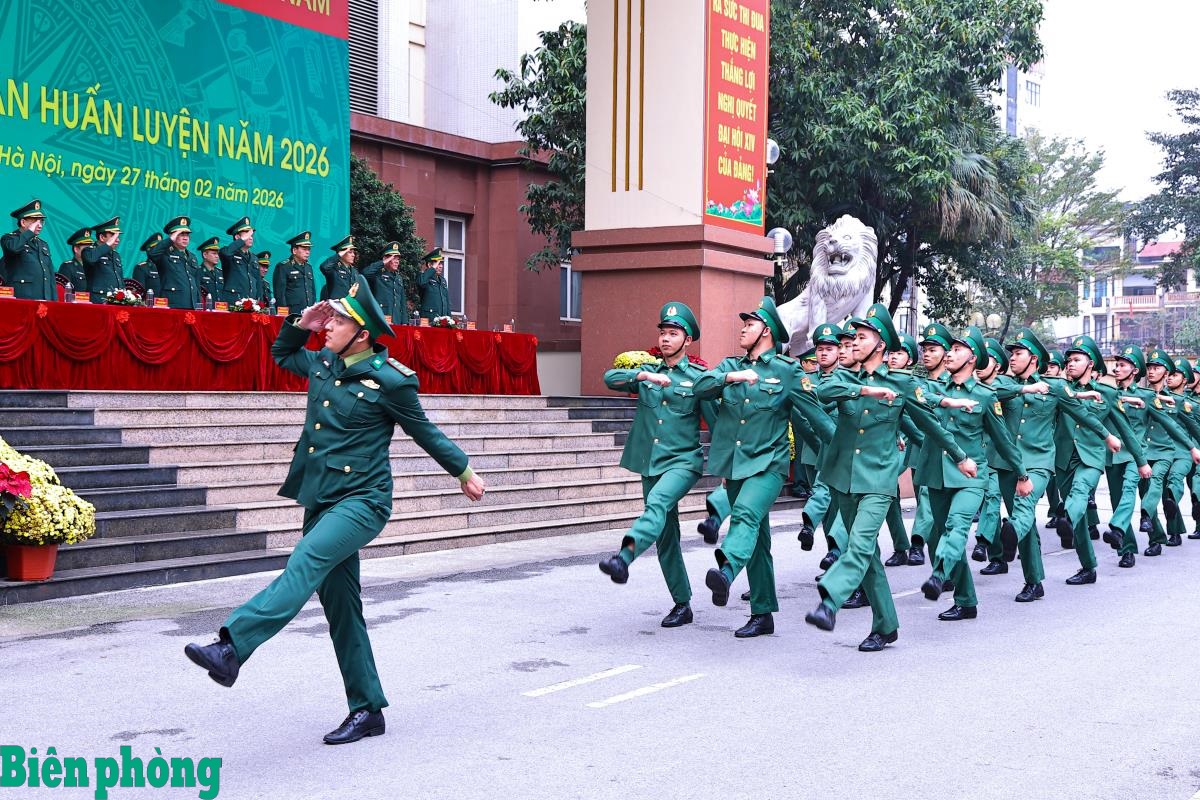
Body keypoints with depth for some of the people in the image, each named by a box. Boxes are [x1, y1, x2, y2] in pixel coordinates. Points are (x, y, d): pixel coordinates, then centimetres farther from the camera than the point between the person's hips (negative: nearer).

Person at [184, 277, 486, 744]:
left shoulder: (389, 380, -10)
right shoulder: (322, 364, 9)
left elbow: (424, 431, 5)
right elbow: (281, 355, 31)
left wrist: (464, 472, 15)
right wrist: (300, 325, 13)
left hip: (362, 501, -8)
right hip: (321, 500, 8)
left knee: (304, 565, -29)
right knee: (340, 606, 8)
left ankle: (230, 648, -43)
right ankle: (367, 710, 16)